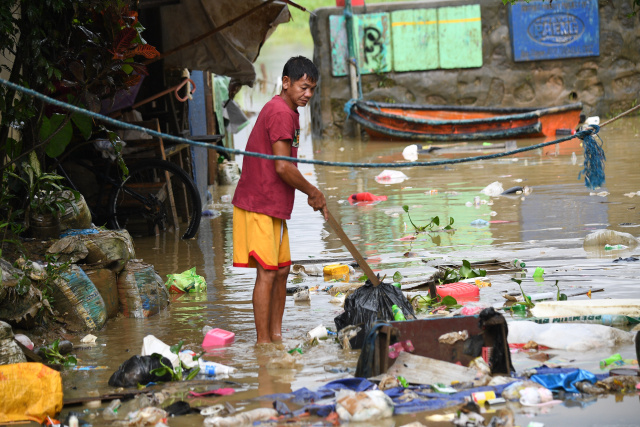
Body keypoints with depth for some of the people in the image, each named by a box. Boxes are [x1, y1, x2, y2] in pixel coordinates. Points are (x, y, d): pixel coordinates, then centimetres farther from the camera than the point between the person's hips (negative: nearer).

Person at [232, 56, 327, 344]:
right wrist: (313, 192, -9)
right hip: (259, 205, -11)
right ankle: (262, 342, -7)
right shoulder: (281, 113, -17)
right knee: (267, 272, -9)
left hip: (273, 205, 11)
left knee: (281, 269, 13)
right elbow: (283, 167, -21)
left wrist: (311, 194, 13)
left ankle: (276, 335, 19)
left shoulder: (288, 112, 16)